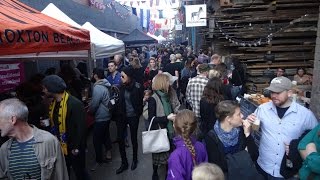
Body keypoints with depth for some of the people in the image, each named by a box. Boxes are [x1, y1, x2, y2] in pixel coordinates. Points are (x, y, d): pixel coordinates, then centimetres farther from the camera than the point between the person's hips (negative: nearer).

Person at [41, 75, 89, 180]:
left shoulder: (74, 104, -24)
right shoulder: (53, 103, 3)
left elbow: (80, 127, -22)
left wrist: (76, 147, -18)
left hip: (73, 147, -7)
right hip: (59, 146, 8)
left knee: (79, 171, 12)